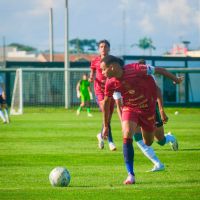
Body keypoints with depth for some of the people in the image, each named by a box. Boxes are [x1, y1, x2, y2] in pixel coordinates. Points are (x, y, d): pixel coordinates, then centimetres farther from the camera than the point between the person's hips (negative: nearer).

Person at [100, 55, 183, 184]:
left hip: (148, 108, -2)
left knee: (148, 143, 9)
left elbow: (159, 70, -16)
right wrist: (106, 126, 6)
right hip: (130, 109, 2)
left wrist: (176, 79, -2)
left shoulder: (135, 69, -30)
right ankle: (130, 175, -16)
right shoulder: (110, 83, -17)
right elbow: (106, 102, 0)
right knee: (127, 136, -23)